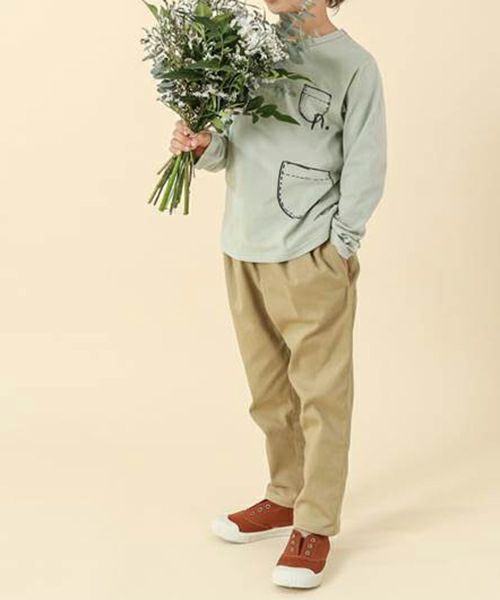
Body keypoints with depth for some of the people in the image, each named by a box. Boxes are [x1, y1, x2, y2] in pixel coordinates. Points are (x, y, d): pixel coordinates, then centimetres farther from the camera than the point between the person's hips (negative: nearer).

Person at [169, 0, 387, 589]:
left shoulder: (353, 65, -5)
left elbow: (365, 167, -5)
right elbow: (230, 148, 14)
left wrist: (335, 249, -9)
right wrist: (203, 144, -8)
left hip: (310, 258, -5)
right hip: (242, 251, 6)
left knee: (320, 393, 0)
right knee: (269, 391, 15)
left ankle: (314, 526, 10)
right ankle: (284, 497, 31)